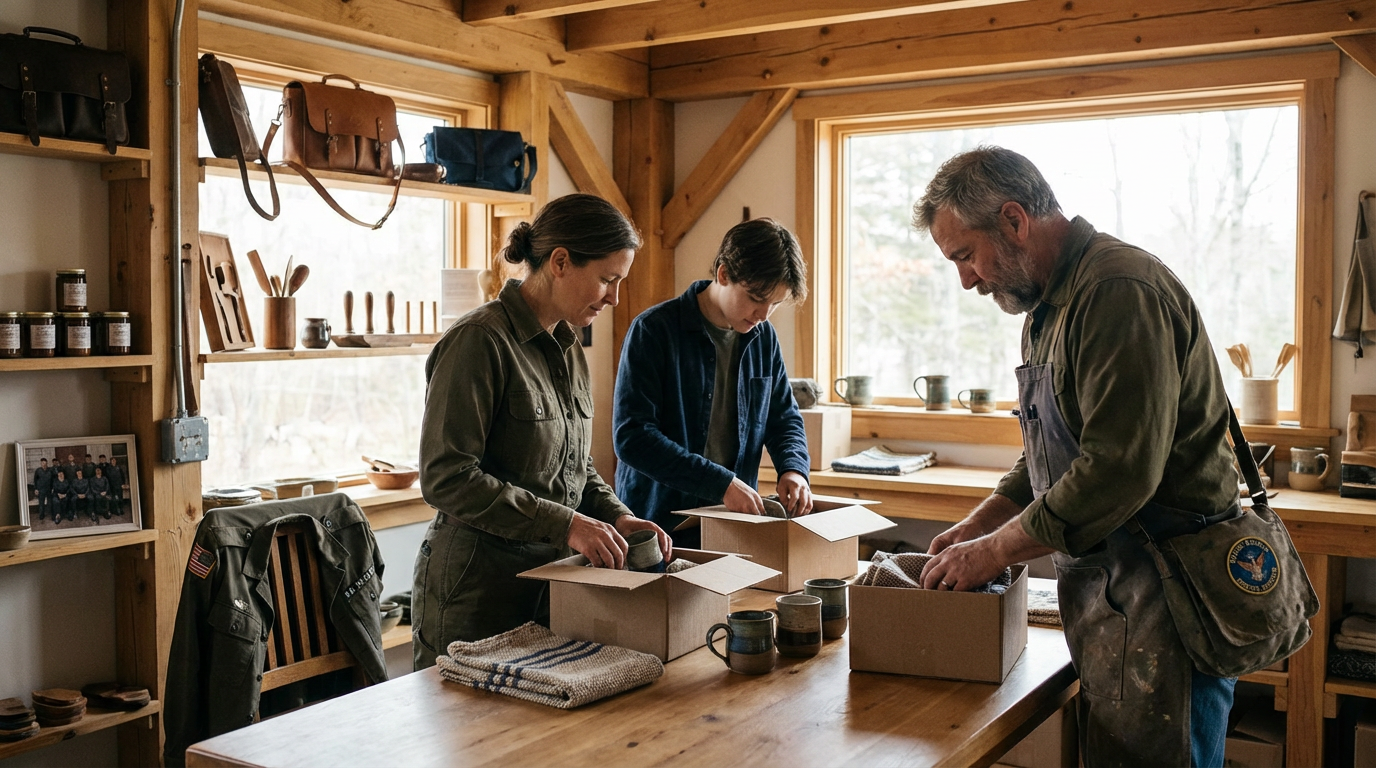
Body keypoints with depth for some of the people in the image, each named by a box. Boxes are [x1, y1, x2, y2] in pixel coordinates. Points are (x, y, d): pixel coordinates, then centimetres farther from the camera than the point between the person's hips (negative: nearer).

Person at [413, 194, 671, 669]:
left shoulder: (568, 349, 10)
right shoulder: (480, 342, -16)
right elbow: (447, 478, -21)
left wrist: (616, 517, -1)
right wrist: (564, 523, -23)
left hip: (551, 581, 8)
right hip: (477, 589, -8)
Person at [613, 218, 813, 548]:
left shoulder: (763, 337, 8)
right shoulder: (654, 330, -11)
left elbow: (784, 418, 19)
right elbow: (631, 436, -18)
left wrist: (793, 469, -3)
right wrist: (722, 483, -22)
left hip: (736, 526, 5)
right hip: (658, 524, -5)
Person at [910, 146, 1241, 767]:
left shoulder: (1122, 292, -19)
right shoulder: (1050, 307, 15)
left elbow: (1119, 472, -26)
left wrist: (994, 550, -16)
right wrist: (974, 528, 10)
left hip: (1162, 597, -10)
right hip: (1102, 587, 10)